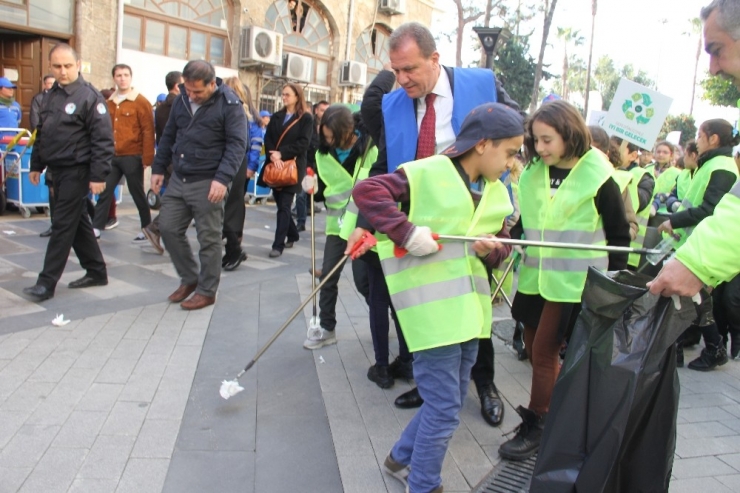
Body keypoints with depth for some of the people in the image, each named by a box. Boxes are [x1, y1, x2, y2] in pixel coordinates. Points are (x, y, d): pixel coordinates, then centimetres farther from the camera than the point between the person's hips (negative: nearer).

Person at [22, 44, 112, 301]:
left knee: (63, 225, -4)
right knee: (78, 222, 13)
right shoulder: (51, 95, 12)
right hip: (58, 170, 8)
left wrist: (98, 175, -21)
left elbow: (103, 140, -17)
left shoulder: (89, 96, -12)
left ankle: (47, 282, 3)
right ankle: (97, 272, 24)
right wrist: (36, 165, 18)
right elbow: (42, 134, 19)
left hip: (77, 171, -8)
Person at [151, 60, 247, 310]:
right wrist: (158, 168, 15)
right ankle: (189, 278, 26)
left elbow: (237, 144, -15)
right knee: (169, 228, 9)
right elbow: (169, 136, 18)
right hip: (178, 179, 7)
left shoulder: (229, 104, -10)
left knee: (209, 238, 1)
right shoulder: (181, 99, 9)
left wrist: (223, 178, -25)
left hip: (208, 183, -7)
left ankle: (207, 291, 15)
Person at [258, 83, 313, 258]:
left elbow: (303, 143, -10)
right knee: (280, 203, 11)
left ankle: (278, 244, -5)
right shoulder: (276, 116, 15)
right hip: (275, 166, 6)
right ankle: (292, 234, 31)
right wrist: (273, 156, -14)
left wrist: (281, 153, -17)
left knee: (284, 206, -7)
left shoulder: (306, 118, -1)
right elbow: (268, 138, 5)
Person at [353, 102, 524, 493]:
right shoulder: (427, 173, -12)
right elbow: (366, 190, -17)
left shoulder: (498, 192, 12)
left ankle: (402, 458, 40)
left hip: (468, 307, 8)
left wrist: (493, 250, -7)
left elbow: (501, 246, 17)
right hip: (432, 306, -8)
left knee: (449, 400, 18)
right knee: (444, 406, -1)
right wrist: (406, 230, -25)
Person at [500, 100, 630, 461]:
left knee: (544, 352, -3)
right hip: (534, 277, 6)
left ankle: (534, 429, 15)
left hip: (573, 282, -6)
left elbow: (619, 235, -2)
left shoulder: (597, 178, -9)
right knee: (534, 348, 13)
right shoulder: (533, 173, 5)